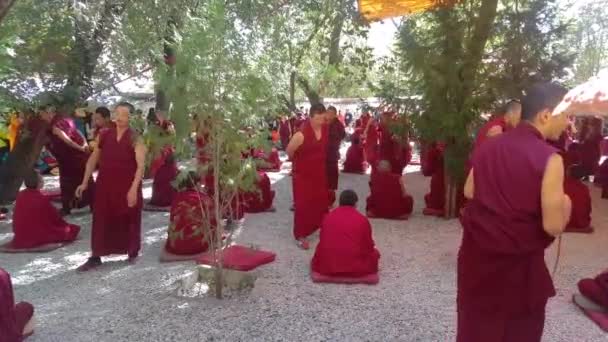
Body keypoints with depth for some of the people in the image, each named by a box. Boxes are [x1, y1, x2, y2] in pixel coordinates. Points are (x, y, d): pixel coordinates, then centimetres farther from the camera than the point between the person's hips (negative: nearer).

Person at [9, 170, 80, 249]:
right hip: (39, 235, -8)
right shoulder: (42, 199, -20)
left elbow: (16, 217, 10)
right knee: (73, 229, 1)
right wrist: (64, 224, 14)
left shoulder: (20, 195, -3)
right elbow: (54, 216, -5)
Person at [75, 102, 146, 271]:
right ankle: (95, 257, 16)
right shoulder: (104, 135, 4)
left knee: (129, 220, 9)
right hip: (105, 185, 3)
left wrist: (134, 188, -25)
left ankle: (132, 253, 27)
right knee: (101, 220, 6)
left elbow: (141, 165, -16)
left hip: (128, 187, -3)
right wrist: (85, 182, 9)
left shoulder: (135, 139, -8)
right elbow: (93, 159, 12)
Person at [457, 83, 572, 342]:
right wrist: (565, 203, 0)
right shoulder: (549, 159, -18)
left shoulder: (487, 147, 0)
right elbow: (553, 226, -19)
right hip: (518, 264, -5)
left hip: (477, 256, 5)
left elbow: (470, 192, 11)